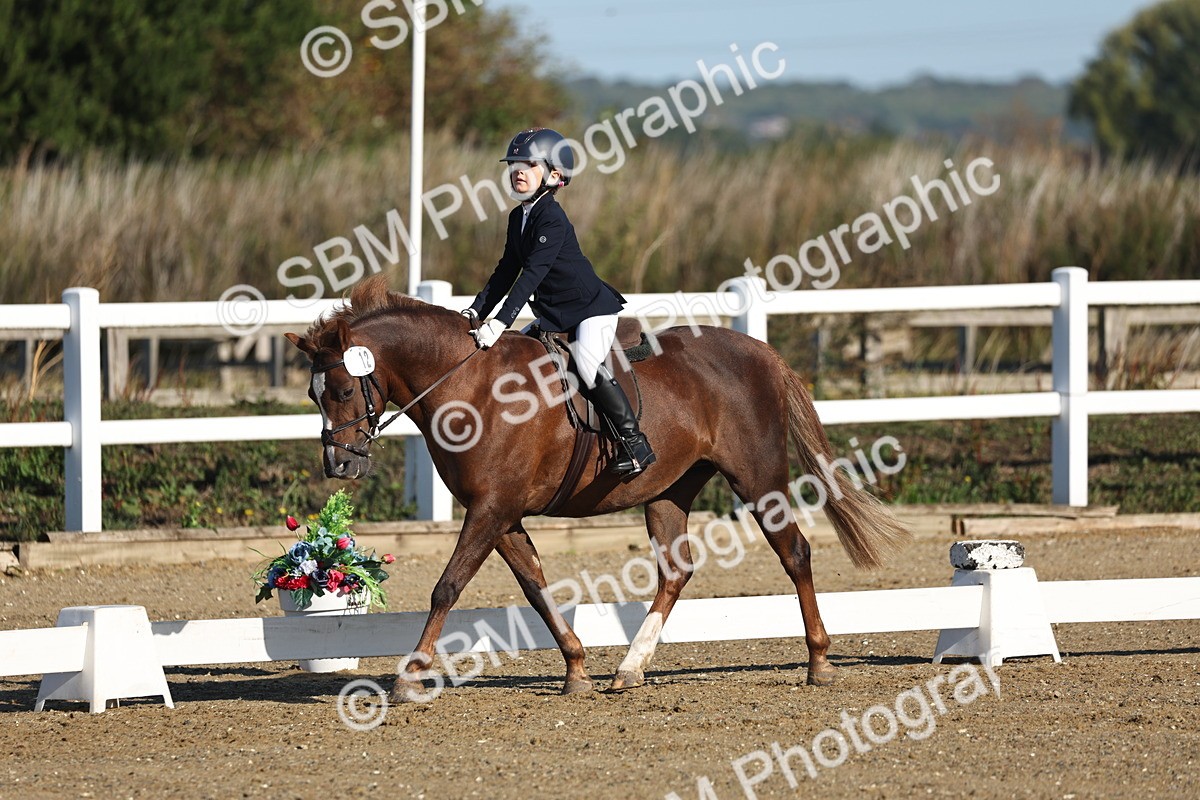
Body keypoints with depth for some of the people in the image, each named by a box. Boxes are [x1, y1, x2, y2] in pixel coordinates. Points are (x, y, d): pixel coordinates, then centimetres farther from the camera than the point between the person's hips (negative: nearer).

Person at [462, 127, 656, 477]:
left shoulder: (552, 219, -21)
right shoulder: (518, 218, 7)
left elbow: (532, 274, -29)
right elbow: (507, 272, 13)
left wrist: (500, 322, -34)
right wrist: (476, 311, 4)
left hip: (591, 308, -10)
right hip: (554, 314, 10)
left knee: (587, 364, -28)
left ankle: (634, 443, -21)